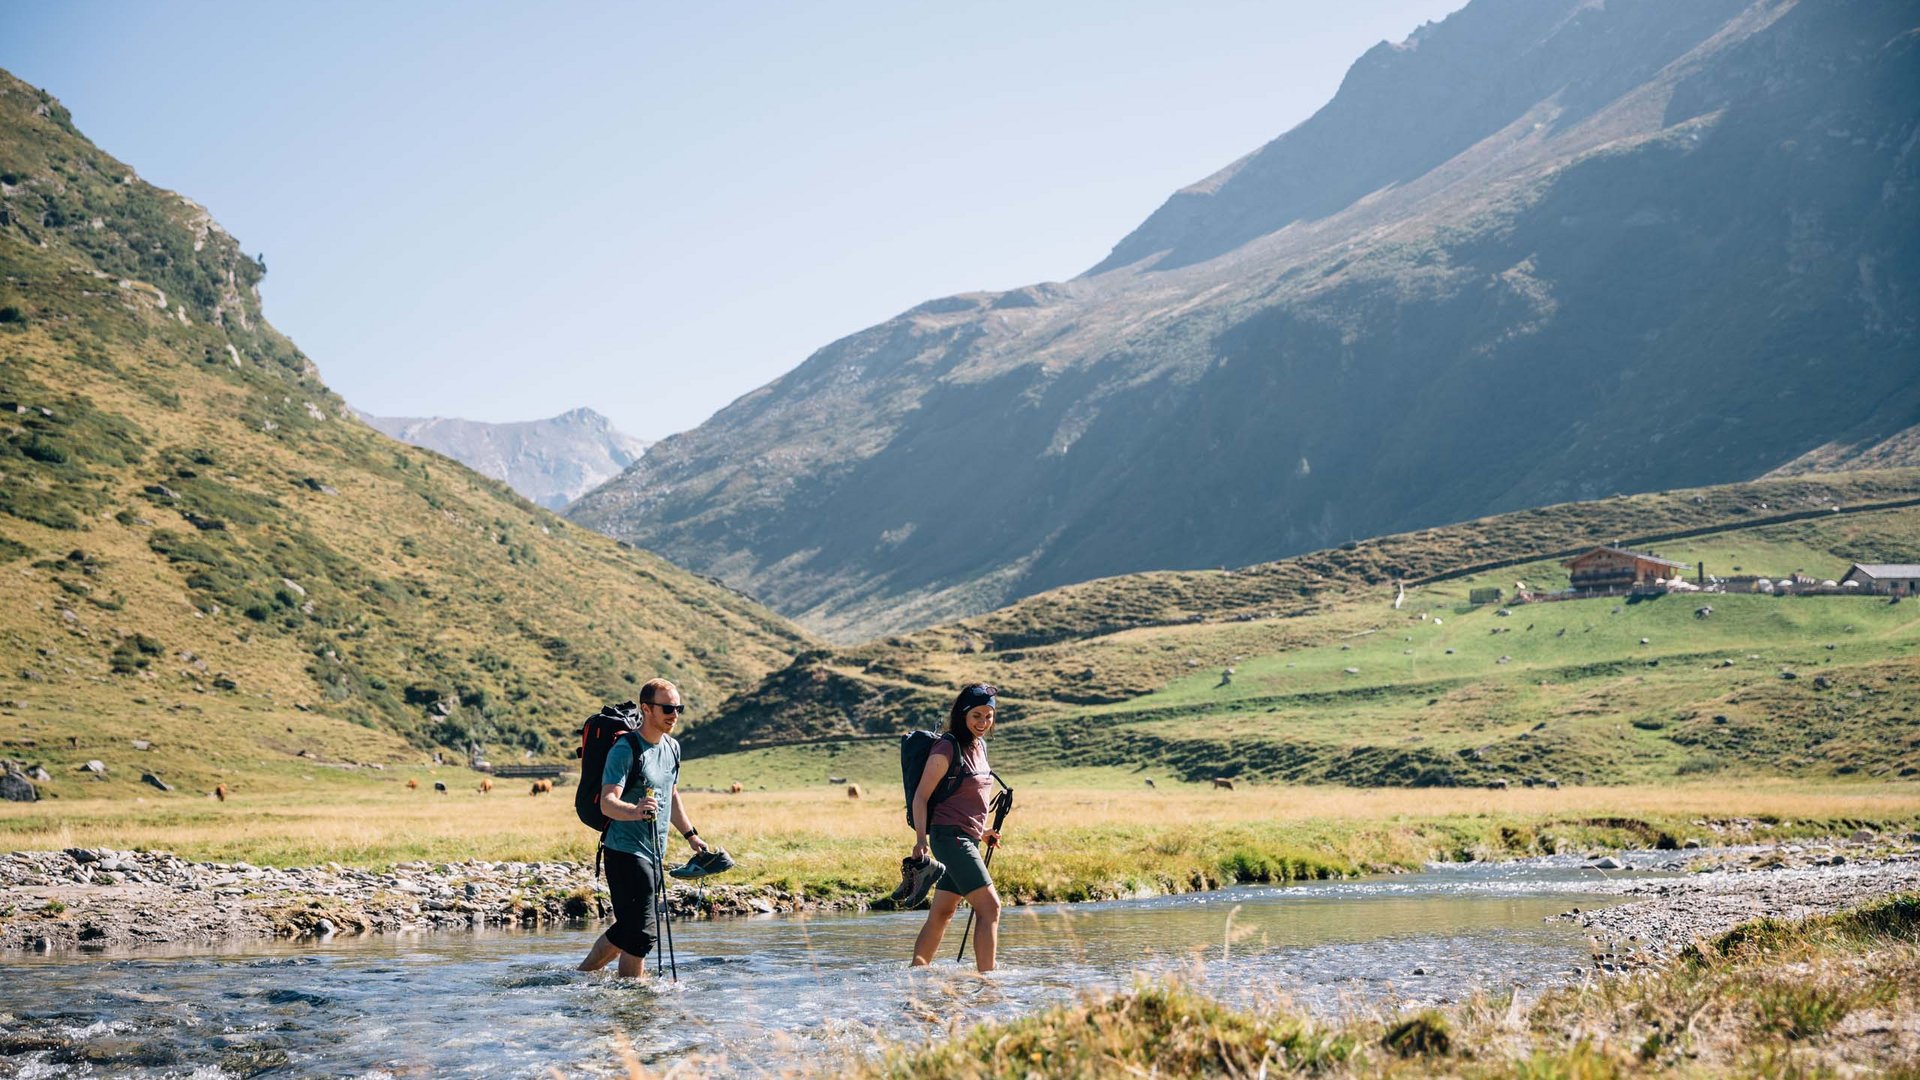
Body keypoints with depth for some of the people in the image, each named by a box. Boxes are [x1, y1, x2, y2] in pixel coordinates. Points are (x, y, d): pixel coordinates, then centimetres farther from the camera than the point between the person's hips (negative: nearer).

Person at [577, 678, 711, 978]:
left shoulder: (672, 747, 10)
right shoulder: (625, 749, -16)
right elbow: (607, 803, -26)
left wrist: (691, 835, 26)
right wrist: (635, 811, -46)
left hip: (654, 853, 8)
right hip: (626, 852, -8)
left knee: (628, 928, 16)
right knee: (641, 932, -10)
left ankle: (582, 974, 31)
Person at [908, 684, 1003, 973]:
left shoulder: (979, 747, 13)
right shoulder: (947, 749, -12)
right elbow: (921, 796, -13)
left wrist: (981, 831, 23)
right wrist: (921, 839, -22)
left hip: (967, 839, 8)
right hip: (951, 837, -8)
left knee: (942, 913, 11)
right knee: (989, 906, -14)